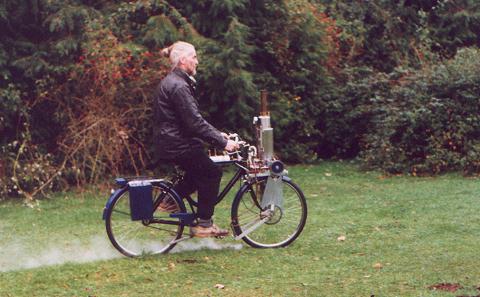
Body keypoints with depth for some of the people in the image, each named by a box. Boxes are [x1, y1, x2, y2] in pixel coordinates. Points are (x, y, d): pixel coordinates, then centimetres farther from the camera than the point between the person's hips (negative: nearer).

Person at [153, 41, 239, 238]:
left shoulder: (172, 82, 15)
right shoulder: (178, 86, -19)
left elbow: (195, 119, 20)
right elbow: (195, 123, -23)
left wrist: (217, 134, 14)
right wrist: (222, 143, -20)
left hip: (170, 142, 10)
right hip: (178, 145, -10)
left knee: (201, 171, 19)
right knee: (211, 173, -4)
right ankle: (203, 224, 0)